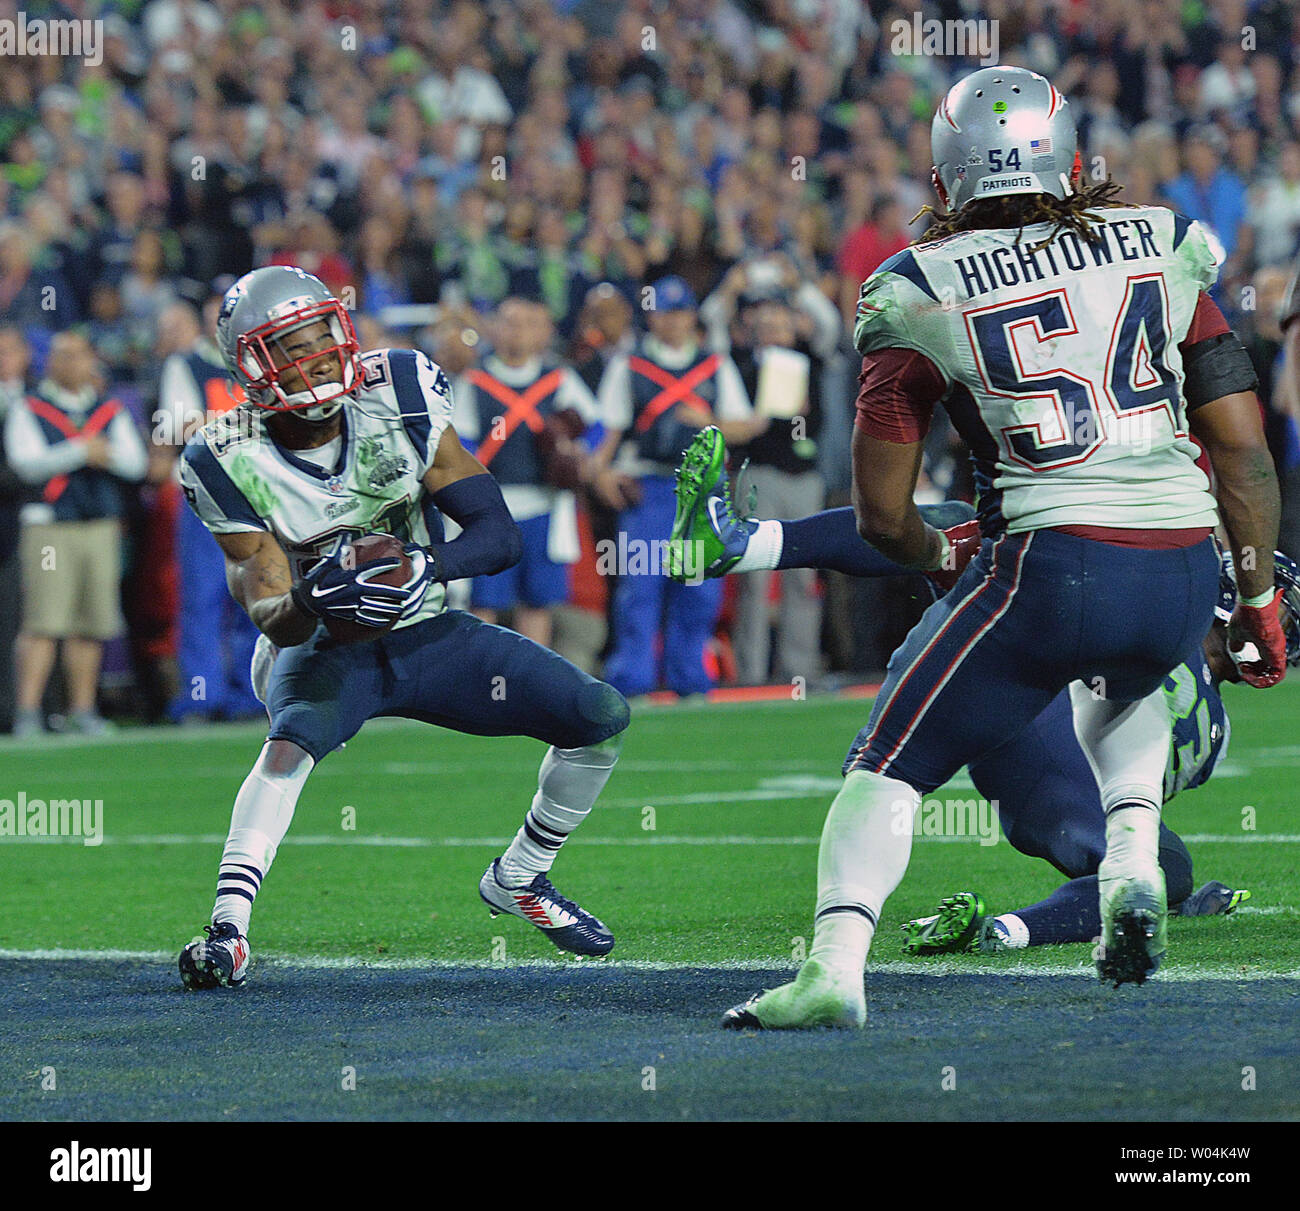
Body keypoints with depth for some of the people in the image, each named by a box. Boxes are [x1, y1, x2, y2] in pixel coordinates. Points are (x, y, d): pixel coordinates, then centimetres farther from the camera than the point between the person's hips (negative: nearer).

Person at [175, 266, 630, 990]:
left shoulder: (398, 401, -14)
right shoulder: (235, 464, -18)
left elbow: (499, 533, -15)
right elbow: (274, 620, -20)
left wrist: (427, 568, -36)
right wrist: (314, 601, -44)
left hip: (427, 633, 4)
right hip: (325, 651, -3)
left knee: (603, 718, -4)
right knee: (292, 742, -37)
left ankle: (518, 880, 17)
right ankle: (228, 931, -41)